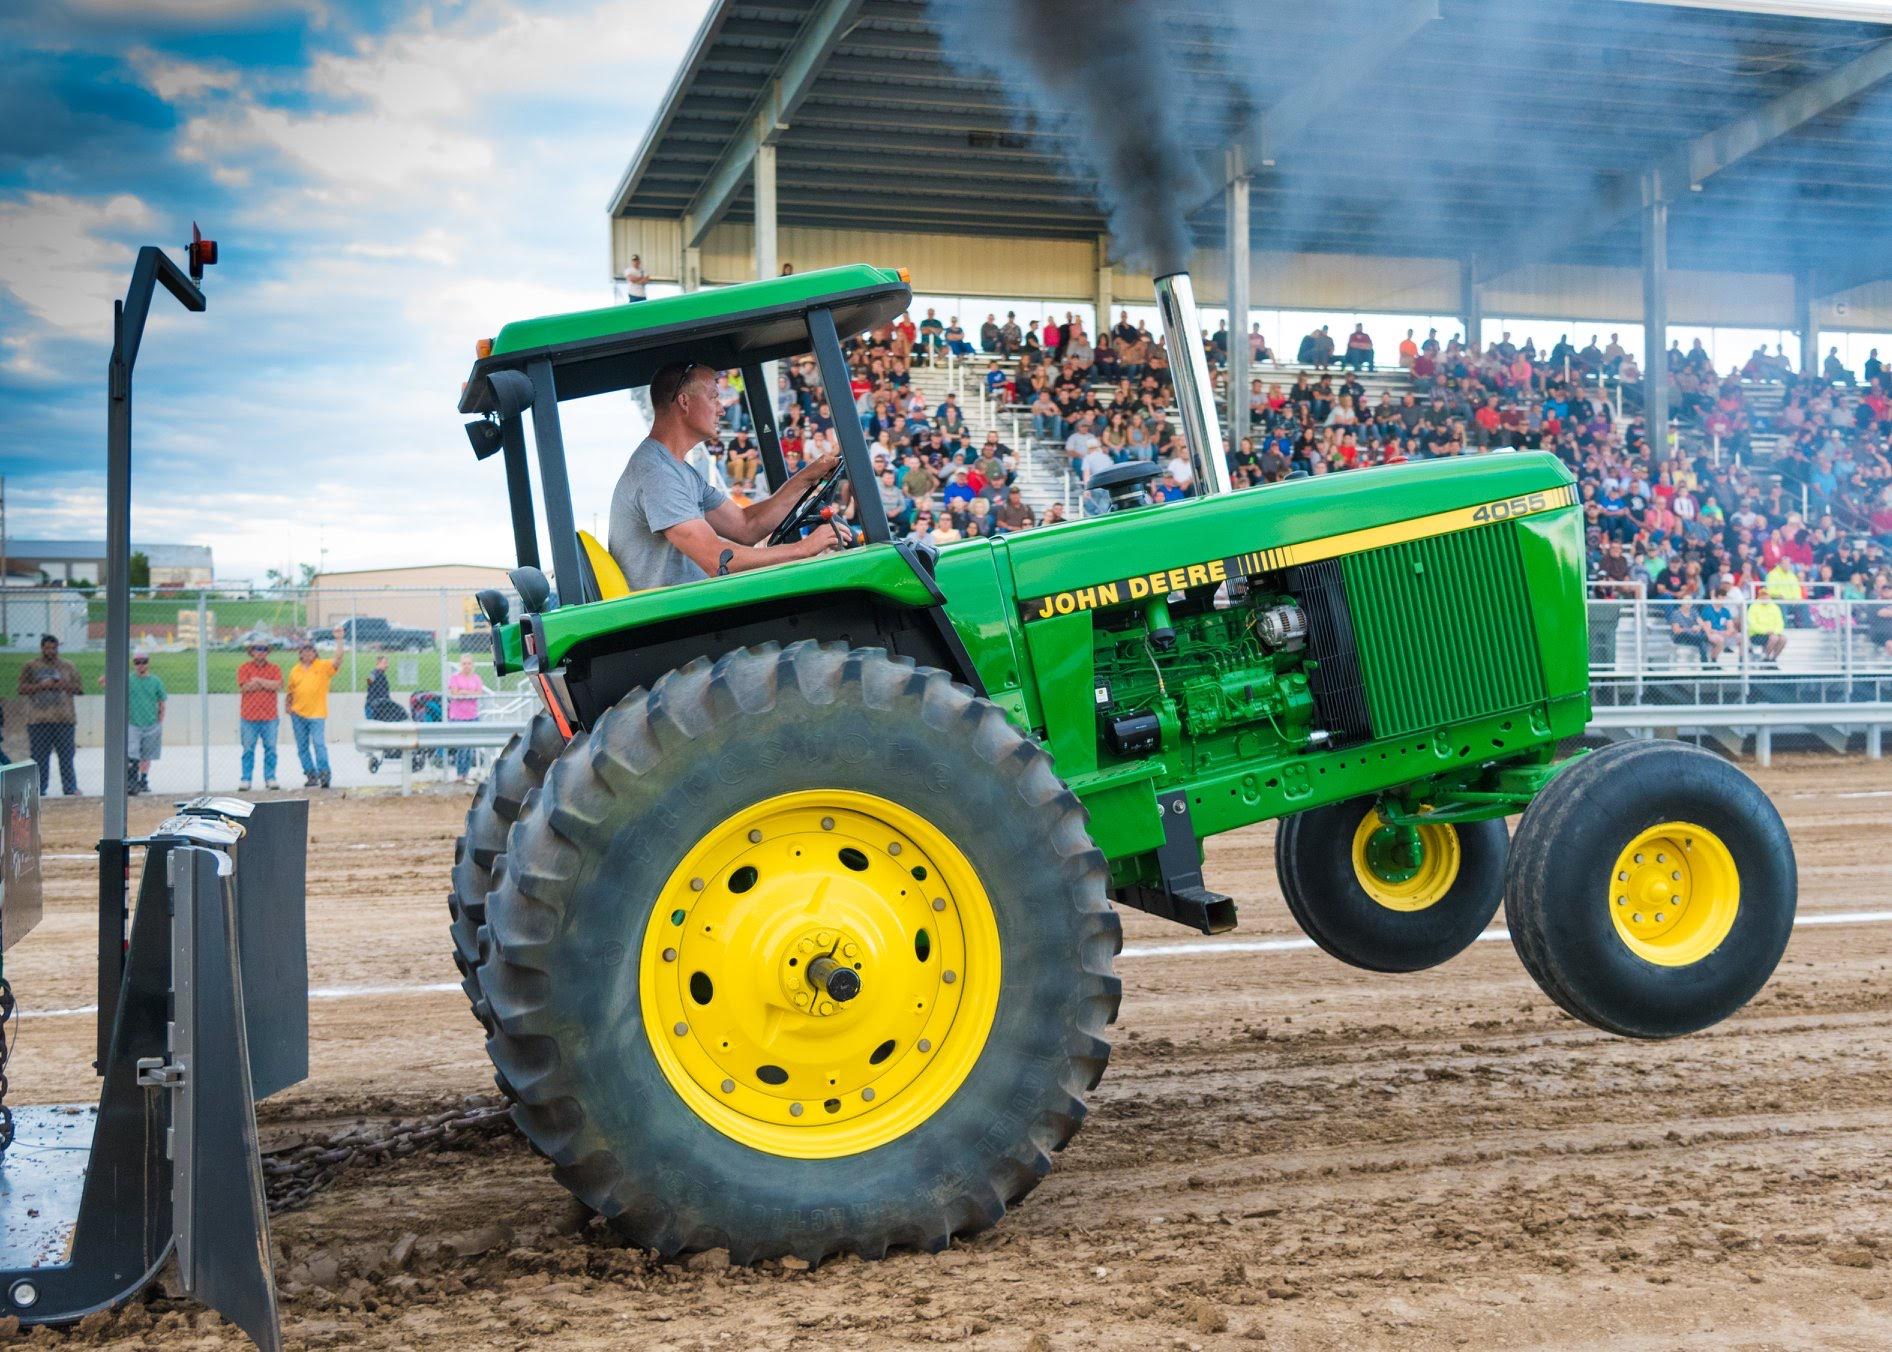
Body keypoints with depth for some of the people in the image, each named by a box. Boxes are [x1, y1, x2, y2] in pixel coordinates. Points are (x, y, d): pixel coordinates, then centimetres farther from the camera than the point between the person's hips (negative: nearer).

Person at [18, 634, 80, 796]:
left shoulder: (68, 667, 13)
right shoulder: (30, 667, 9)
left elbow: (78, 687, 10)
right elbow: (22, 688, 1)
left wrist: (64, 685, -8)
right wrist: (41, 686, -13)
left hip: (63, 719, 1)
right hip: (38, 720, -1)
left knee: (66, 756, 0)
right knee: (40, 757, 2)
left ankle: (70, 789, 2)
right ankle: (39, 790, 7)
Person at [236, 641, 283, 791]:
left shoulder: (274, 669, 9)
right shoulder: (244, 668, 4)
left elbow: (278, 685, -8)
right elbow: (245, 687, -10)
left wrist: (258, 681, -8)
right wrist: (268, 684, -6)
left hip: (269, 717, 1)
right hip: (249, 717, -1)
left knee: (270, 749, 2)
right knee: (248, 749, 1)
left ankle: (270, 778, 8)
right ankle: (245, 779, 4)